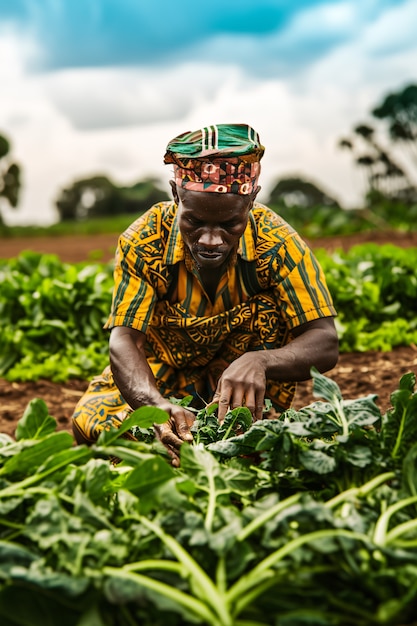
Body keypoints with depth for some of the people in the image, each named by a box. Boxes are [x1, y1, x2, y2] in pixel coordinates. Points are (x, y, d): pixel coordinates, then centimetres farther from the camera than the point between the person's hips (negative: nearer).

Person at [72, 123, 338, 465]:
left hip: (238, 371, 0)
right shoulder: (145, 241, -25)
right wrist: (158, 405, -53)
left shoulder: (276, 242, -26)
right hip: (162, 370, 0)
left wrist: (258, 362, -52)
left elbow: (325, 344, -30)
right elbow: (124, 339, -31)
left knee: (271, 308, -28)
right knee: (90, 423, -24)